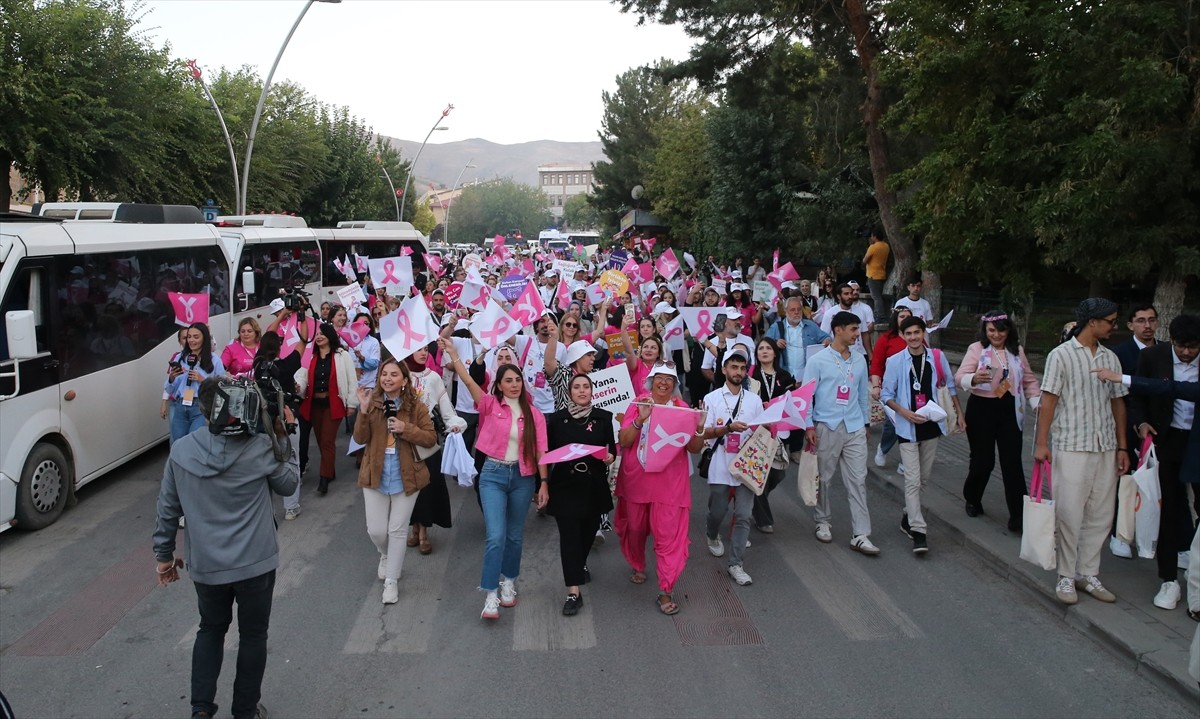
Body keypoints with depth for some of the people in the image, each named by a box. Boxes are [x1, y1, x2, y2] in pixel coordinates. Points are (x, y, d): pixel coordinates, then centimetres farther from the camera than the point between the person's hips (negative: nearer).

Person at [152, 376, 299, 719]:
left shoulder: (181, 451, -6)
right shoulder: (261, 447, -15)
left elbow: (168, 508, 2)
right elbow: (288, 484, 3)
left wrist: (164, 555, 14)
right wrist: (283, 438, 7)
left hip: (205, 563, 3)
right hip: (255, 562, -2)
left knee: (211, 629, 24)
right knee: (253, 635, 15)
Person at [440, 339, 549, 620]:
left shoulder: (534, 414, 2)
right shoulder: (491, 405, -2)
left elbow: (540, 451, 1)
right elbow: (468, 381, -16)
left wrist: (544, 483, -4)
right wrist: (453, 354, -27)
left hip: (523, 477, 2)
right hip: (493, 474, -2)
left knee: (515, 535, 14)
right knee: (496, 535, -11)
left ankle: (508, 582, 34)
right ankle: (491, 595, -5)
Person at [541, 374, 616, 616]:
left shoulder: (603, 417, 2)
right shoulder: (557, 419, 0)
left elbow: (612, 448, 4)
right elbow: (549, 450, 4)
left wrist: (610, 457, -17)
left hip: (594, 485, 2)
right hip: (565, 485, -2)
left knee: (589, 530, 16)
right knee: (569, 534, -9)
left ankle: (580, 565, 48)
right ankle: (573, 591, -9)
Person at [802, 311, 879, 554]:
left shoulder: (859, 360, 8)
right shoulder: (818, 361, -6)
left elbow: (862, 394, 16)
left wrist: (865, 422, 18)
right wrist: (808, 426, -10)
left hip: (854, 428, 4)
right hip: (827, 427, -3)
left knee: (858, 480, 0)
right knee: (824, 479, 9)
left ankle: (860, 535, 2)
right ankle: (823, 522, 28)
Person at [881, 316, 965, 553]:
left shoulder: (937, 357, -1)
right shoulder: (895, 361, -9)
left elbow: (950, 386, 12)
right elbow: (886, 395, -4)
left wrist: (959, 413, 11)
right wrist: (906, 413, -18)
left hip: (932, 425, 3)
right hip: (908, 427, -3)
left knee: (924, 478, 13)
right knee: (913, 480, -8)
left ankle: (908, 517, 33)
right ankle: (918, 532, -6)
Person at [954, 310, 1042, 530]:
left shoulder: (1017, 350, 7)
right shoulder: (976, 349, -6)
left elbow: (1029, 380, 16)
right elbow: (960, 377, -15)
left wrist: (1037, 402, 3)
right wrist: (974, 379, -36)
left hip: (1009, 410, 3)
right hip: (982, 409, -3)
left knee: (1012, 462, -1)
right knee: (982, 459, 5)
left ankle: (1018, 515, 3)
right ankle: (972, 500, 31)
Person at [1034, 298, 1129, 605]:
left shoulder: (1110, 358, 10)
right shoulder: (1061, 355, -5)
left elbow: (1118, 403, 13)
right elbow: (1049, 399, -7)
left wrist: (1122, 447, 11)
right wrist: (1041, 443, -10)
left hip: (1106, 448, 5)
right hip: (1072, 446, -5)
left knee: (1100, 515, 9)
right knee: (1069, 515, -2)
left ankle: (1088, 573, 20)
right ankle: (1066, 577, 10)